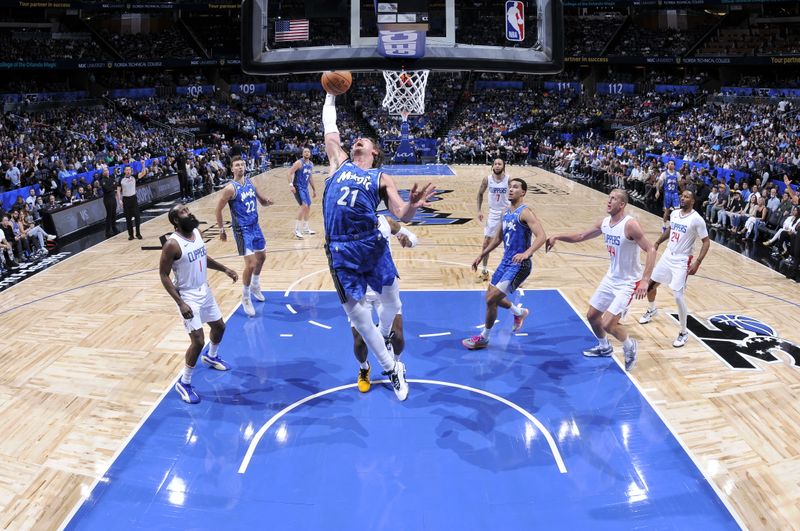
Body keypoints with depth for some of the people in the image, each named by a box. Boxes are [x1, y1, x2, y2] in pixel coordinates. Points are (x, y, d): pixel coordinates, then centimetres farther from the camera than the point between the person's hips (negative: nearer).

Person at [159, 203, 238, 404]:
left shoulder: (197, 233, -1)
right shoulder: (172, 244, -24)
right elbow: (164, 275, -19)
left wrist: (225, 269, 8)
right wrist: (180, 303, -25)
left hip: (204, 290, 8)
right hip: (188, 296, -8)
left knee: (219, 326, 23)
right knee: (198, 341, -12)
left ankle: (211, 357, 53)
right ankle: (184, 383, 6)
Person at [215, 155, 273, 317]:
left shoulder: (250, 183, 3)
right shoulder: (230, 188, -16)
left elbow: (262, 201, 13)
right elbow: (218, 209, -10)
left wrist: (267, 201, -10)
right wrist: (222, 230, -7)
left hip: (255, 226, 8)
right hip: (242, 230, -8)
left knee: (262, 257, 22)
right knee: (251, 264, -13)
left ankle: (255, 286, 47)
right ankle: (245, 298, 7)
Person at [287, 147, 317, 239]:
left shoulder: (311, 164, 11)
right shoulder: (299, 163, -13)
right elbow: (290, 173, -18)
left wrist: (314, 189, 25)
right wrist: (291, 185, -30)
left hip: (305, 188, 9)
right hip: (298, 187, -9)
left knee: (308, 207, 16)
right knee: (304, 205, -22)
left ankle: (305, 229, 32)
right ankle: (297, 230, -17)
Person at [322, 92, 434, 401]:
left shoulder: (381, 178, 9)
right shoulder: (339, 163, 16)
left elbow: (402, 215, -2)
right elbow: (330, 129, 22)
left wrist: (413, 206, -24)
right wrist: (331, 95, 29)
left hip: (372, 245, -1)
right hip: (341, 251, 1)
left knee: (391, 301, 9)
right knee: (356, 312, 4)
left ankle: (383, 337, 45)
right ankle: (392, 369, 21)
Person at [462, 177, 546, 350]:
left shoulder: (525, 212, -16)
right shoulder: (506, 212, 10)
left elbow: (542, 236, -27)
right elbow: (498, 238, 21)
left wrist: (526, 253, -42)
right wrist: (482, 255, 21)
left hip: (519, 265, -9)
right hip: (506, 261, 9)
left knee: (491, 300, -9)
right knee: (492, 296, 18)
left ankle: (483, 338, 10)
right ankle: (519, 312, 44)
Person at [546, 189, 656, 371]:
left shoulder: (630, 225, -24)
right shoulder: (604, 223, -1)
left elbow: (651, 250, -26)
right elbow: (581, 236, 13)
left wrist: (645, 280, -33)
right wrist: (558, 236, -2)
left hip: (628, 282, -8)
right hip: (611, 278, 8)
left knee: (608, 323, -14)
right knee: (592, 315, 15)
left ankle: (630, 347, 16)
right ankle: (604, 347, 40)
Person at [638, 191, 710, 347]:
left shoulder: (697, 219, -17)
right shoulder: (674, 214, 3)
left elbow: (706, 242, -13)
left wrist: (698, 262, -21)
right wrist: (658, 242, 19)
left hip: (682, 261, -7)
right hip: (668, 255, 7)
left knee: (678, 296, -13)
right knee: (650, 284, 16)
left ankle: (684, 332, 3)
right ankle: (652, 310, 47)